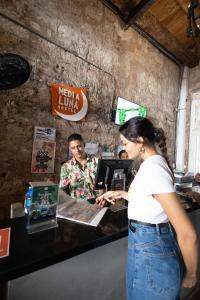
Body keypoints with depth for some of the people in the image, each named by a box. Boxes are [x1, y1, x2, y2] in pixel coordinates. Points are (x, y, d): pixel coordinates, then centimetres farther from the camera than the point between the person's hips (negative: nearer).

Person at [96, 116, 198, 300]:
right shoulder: (153, 163, 3)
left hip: (151, 247, -9)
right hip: (151, 242, 9)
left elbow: (187, 233, -26)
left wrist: (190, 274, -10)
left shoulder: (152, 169, -28)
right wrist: (121, 194, 12)